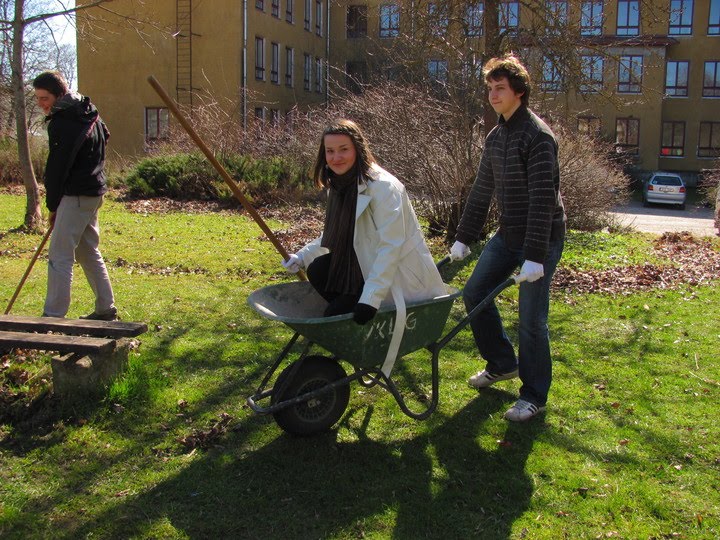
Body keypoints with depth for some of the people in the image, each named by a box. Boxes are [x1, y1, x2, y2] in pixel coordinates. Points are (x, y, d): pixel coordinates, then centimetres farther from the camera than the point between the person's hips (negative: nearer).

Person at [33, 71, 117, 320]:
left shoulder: (61, 122, -15)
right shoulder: (89, 113, 12)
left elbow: (57, 167, -14)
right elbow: (105, 137, 23)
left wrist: (52, 205, -4)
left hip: (76, 196, -10)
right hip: (94, 191, 10)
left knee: (59, 256, -8)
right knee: (88, 251, 18)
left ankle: (53, 316, -8)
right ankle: (105, 308, 24)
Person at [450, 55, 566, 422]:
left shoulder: (537, 136, -18)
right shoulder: (496, 136, 8)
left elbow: (542, 200, -24)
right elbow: (481, 191, 13)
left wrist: (535, 257, -28)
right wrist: (463, 239, 13)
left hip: (542, 238, -8)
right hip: (508, 234, 8)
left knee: (531, 318, -5)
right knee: (475, 292, 10)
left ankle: (534, 395, 11)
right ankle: (502, 363, 29)